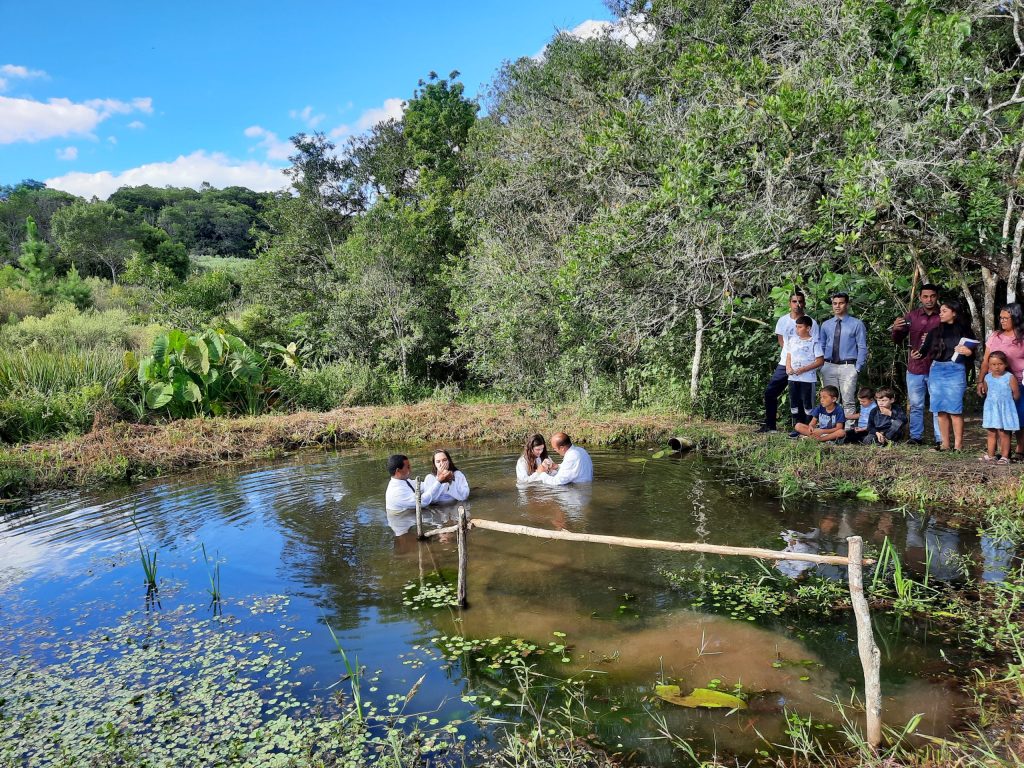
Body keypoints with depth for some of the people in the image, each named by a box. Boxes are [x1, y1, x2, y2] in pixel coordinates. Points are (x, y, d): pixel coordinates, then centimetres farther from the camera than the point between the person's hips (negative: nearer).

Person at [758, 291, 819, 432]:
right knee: (769, 392, 4)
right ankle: (770, 425, 15)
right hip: (784, 364, 4)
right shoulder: (783, 320, 6)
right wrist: (787, 351, 5)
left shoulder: (811, 323, -6)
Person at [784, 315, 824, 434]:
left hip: (808, 378, -5)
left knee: (808, 404, 2)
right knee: (794, 404, 8)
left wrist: (804, 369, -17)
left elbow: (820, 361, -9)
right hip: (793, 377, 5)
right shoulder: (792, 340, 10)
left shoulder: (813, 342, -6)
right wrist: (788, 367, -5)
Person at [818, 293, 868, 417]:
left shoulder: (856, 324, 2)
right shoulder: (826, 325, 12)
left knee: (848, 402, -5)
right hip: (829, 366, 4)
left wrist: (857, 368, -7)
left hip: (848, 367, -3)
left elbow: (862, 348, 0)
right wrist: (821, 366, 6)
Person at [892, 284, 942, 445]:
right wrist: (895, 329, -15)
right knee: (915, 405, 8)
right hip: (915, 368, 2)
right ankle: (916, 436, 15)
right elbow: (898, 340, 7)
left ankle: (940, 439, 7)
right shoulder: (911, 316, 6)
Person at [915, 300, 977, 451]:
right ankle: (945, 443, 14)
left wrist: (968, 352, -18)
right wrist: (918, 354, -18)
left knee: (954, 409, -6)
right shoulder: (935, 331, 10)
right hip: (936, 370, 4)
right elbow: (925, 349, 2)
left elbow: (972, 353, 3)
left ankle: (958, 444, -1)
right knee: (941, 410, 7)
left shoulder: (963, 331, 1)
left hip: (955, 371, -4)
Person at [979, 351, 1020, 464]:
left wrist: (1006, 402, 4)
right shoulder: (988, 378, 3)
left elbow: (1016, 394, -4)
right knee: (991, 433, 9)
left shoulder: (1010, 378, -10)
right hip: (991, 409, 4)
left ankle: (1005, 456, 3)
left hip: (1005, 409, -4)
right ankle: (990, 455, 15)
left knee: (1003, 433, -2)